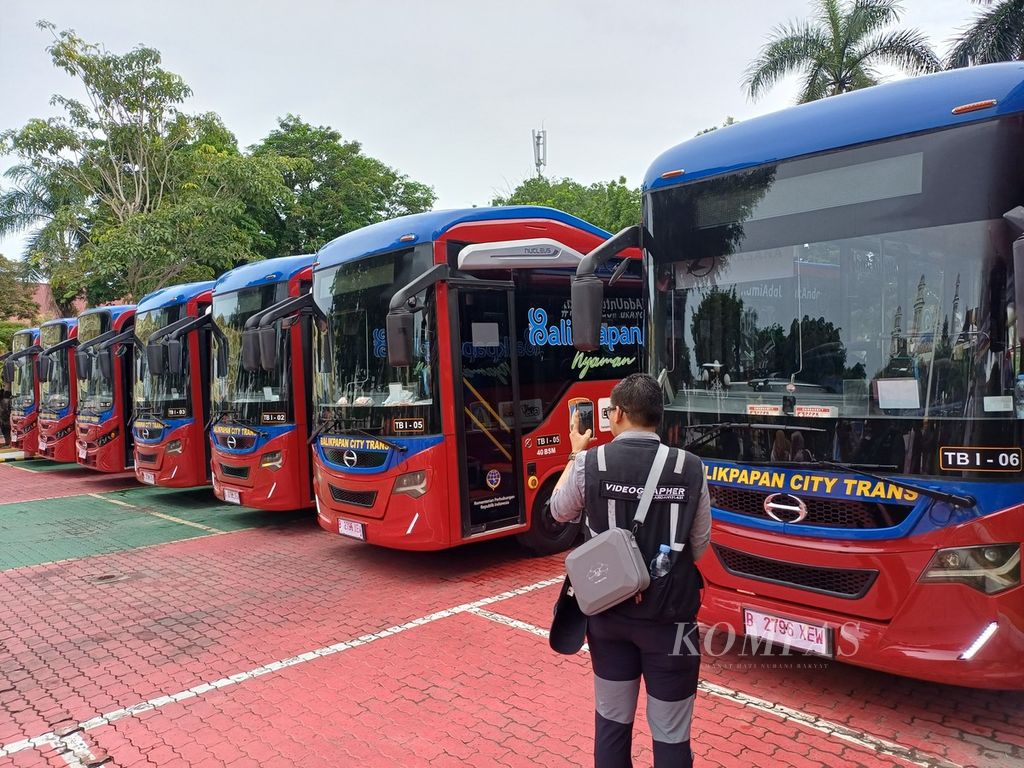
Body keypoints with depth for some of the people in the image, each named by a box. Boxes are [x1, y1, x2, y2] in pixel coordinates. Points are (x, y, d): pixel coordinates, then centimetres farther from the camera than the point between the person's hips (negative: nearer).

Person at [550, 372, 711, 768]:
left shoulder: (590, 464, -11)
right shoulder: (690, 468, -12)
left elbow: (560, 511, 9)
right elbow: (699, 547, 0)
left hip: (608, 612, 2)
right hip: (669, 616, -1)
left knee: (611, 721, 19)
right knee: (670, 734, 10)